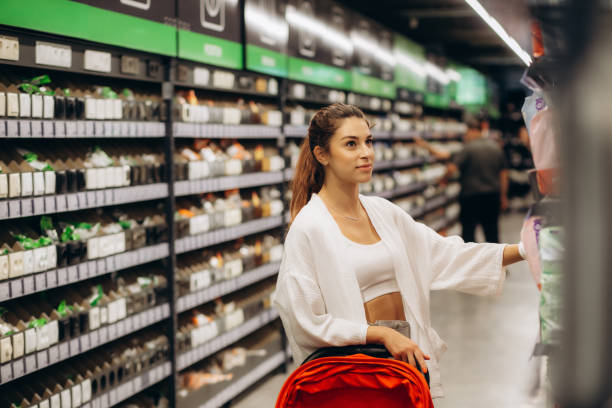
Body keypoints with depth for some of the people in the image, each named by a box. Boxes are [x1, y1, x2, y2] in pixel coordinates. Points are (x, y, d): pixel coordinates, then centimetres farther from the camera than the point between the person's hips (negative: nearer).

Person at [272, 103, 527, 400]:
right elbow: (307, 323, -15)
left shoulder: (383, 212, 8)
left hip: (407, 355, 6)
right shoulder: (308, 227, -12)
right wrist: (382, 334, -18)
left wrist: (523, 250, 1)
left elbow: (445, 255, 9)